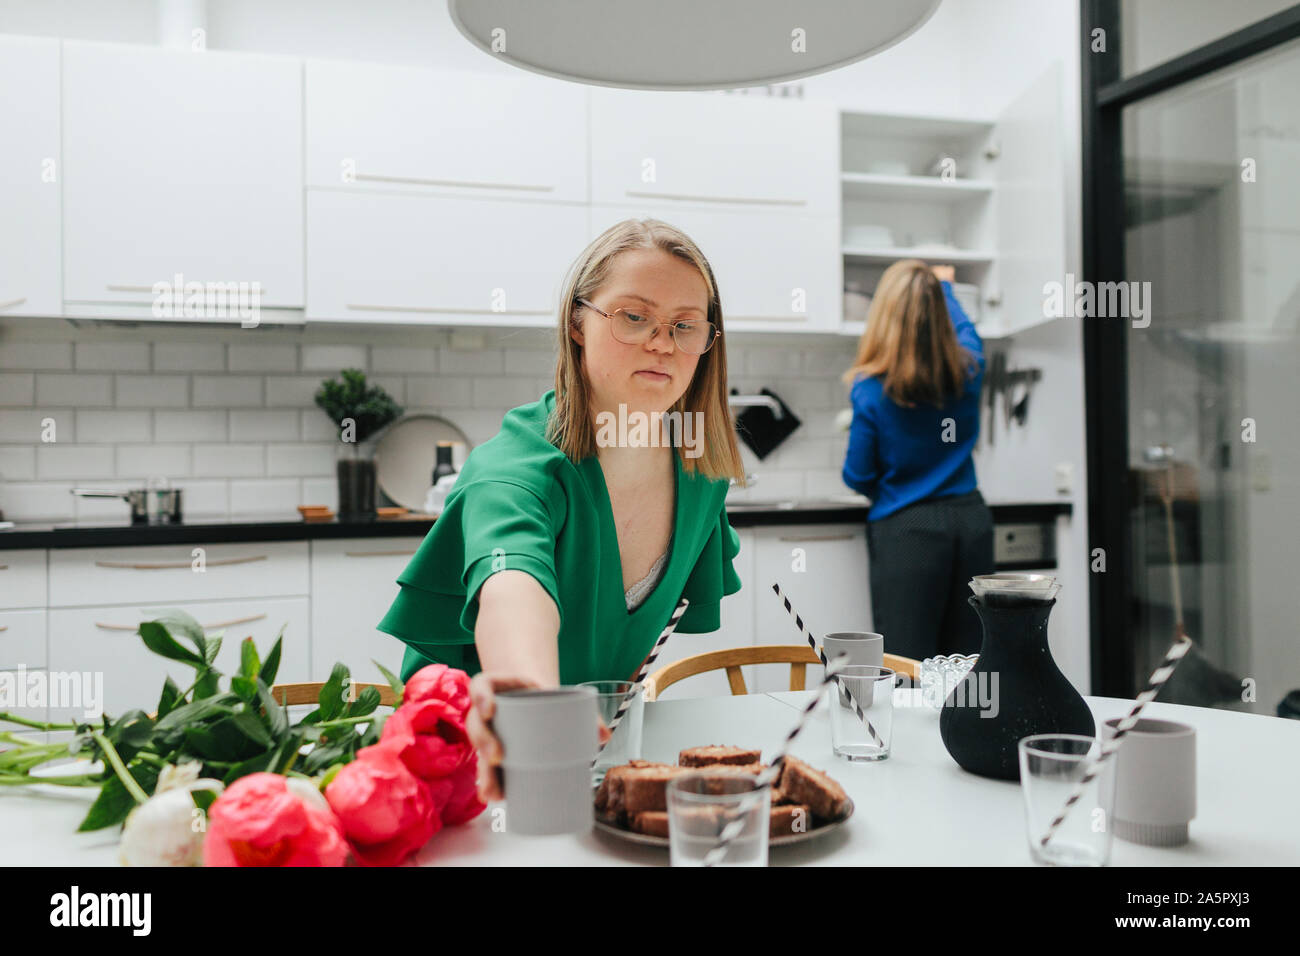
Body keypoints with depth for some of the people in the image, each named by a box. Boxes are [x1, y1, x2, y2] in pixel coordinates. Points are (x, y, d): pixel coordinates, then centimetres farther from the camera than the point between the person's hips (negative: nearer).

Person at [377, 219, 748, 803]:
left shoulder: (701, 473, -6)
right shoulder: (516, 464, -24)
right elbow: (512, 583, -45)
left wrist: (633, 683, 0)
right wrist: (530, 689, -64)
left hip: (599, 755, 3)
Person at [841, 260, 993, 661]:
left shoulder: (871, 390, -11)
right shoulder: (967, 372, 2)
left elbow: (858, 476, -5)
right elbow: (965, 328, 27)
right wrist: (944, 286, 45)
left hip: (907, 531, -5)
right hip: (971, 521, 5)